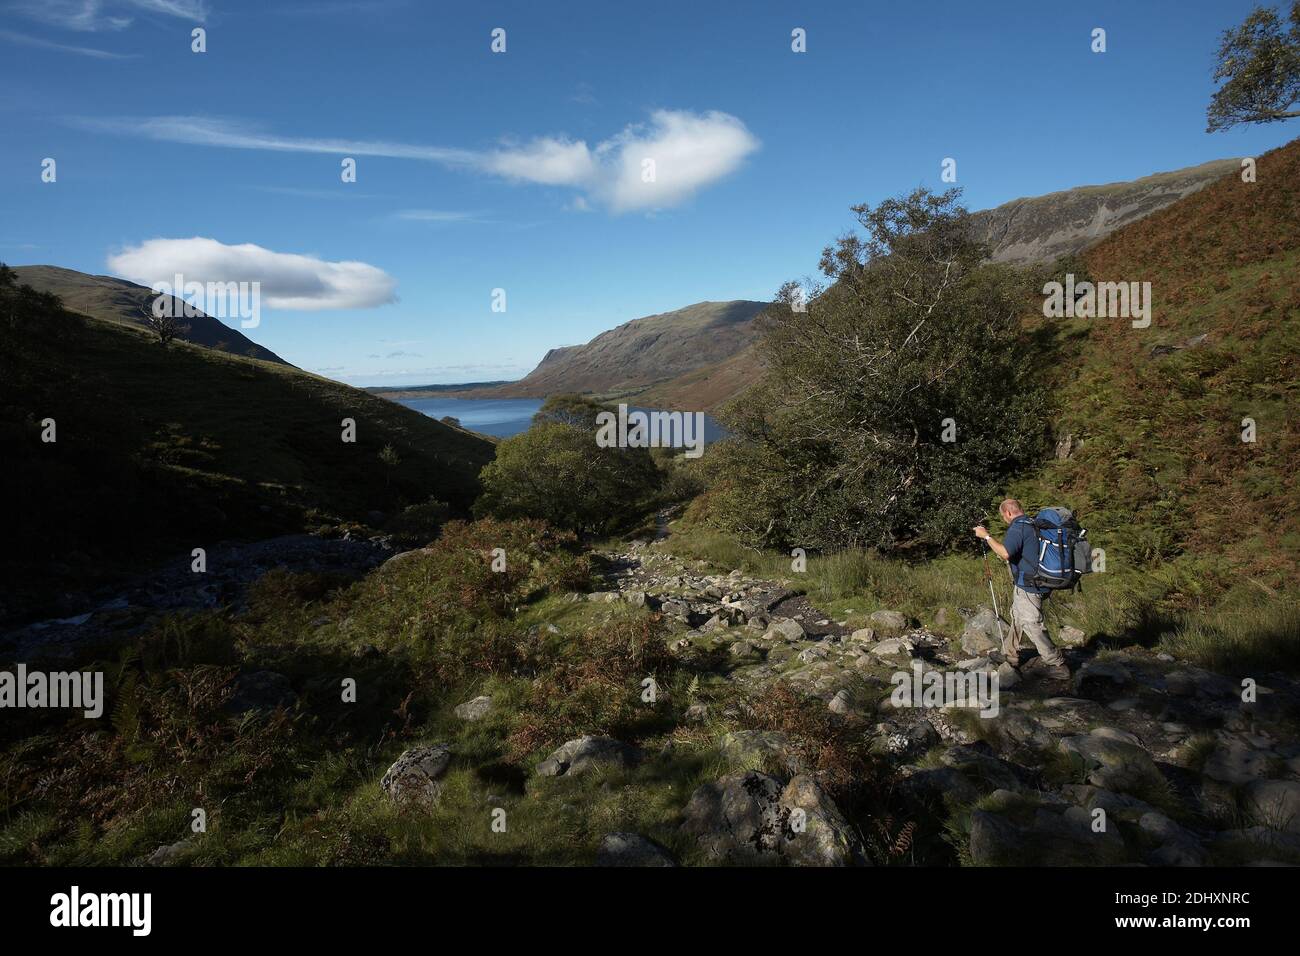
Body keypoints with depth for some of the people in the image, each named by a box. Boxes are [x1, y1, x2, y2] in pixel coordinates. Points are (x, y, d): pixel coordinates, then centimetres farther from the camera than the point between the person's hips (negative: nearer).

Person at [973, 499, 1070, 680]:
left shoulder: (1017, 527, -16)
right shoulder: (1034, 524, 13)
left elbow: (1005, 553, -30)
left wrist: (986, 536, -20)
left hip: (1028, 587, -10)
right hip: (1040, 583, 10)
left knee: (1031, 624, -5)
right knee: (1017, 613, 22)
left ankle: (1057, 666, -2)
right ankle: (1009, 653, 34)